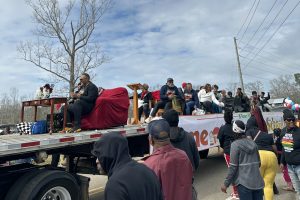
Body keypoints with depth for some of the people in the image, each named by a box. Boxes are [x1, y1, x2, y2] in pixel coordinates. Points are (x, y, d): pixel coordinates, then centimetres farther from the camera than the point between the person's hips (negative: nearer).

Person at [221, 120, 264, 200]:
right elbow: (258, 163, 14)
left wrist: (226, 183, -7)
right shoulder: (253, 143, 8)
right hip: (258, 181, 6)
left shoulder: (235, 145, -11)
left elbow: (233, 166, -13)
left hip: (244, 182, -6)